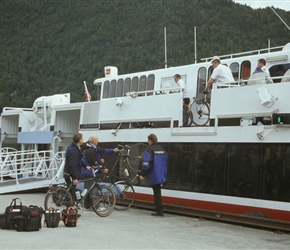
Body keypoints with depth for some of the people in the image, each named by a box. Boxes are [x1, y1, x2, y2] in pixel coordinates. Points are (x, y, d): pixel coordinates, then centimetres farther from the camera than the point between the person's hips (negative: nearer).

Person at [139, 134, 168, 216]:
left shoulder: (150, 150, -13)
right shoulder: (162, 150, 11)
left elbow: (146, 163, -18)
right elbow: (166, 161, 17)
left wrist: (142, 174, -12)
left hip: (154, 176, -7)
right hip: (161, 175, 7)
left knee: (156, 193, -2)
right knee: (158, 192, 17)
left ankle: (159, 211, -2)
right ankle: (159, 210, 21)